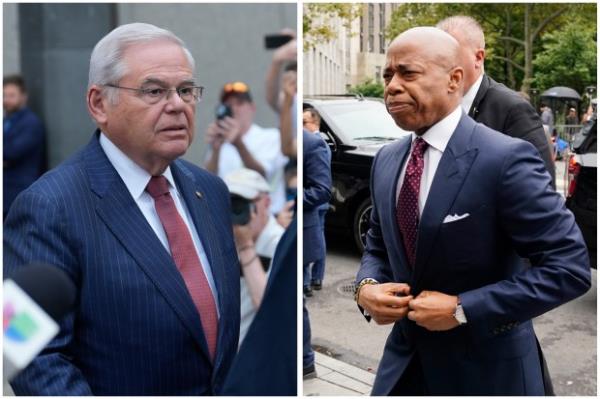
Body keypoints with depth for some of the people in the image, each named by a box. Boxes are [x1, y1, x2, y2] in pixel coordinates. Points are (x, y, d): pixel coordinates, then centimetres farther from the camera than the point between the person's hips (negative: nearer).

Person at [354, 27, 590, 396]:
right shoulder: (386, 160, 3)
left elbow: (570, 268, -20)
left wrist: (462, 309, -22)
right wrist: (367, 286, -7)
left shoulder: (506, 159, -19)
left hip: (486, 369, -5)